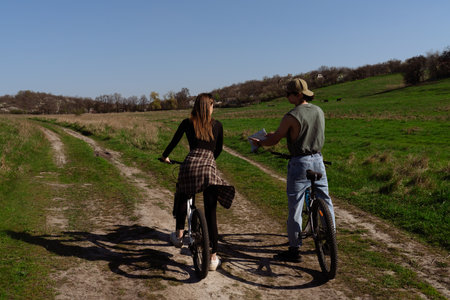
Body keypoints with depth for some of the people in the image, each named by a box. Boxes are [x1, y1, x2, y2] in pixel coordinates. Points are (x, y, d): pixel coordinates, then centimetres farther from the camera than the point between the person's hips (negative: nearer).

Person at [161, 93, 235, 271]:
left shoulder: (187, 123, 14)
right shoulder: (217, 125, 17)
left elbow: (174, 142, 20)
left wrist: (165, 156, 38)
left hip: (191, 163, 0)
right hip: (209, 168, 0)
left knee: (182, 198, 30)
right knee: (210, 213, 4)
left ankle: (179, 235, 28)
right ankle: (213, 257, 5)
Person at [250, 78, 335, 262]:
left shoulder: (291, 116, -16)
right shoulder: (319, 111, 6)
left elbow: (274, 141, -8)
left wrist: (259, 142, 13)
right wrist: (277, 134, 23)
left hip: (300, 163, -7)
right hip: (318, 159, 7)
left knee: (295, 207, 2)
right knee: (324, 200, 18)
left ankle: (294, 249, 8)